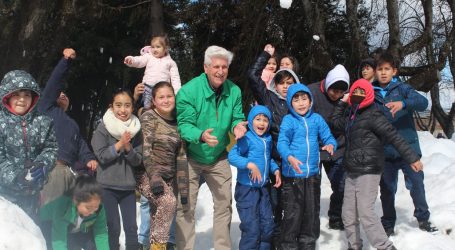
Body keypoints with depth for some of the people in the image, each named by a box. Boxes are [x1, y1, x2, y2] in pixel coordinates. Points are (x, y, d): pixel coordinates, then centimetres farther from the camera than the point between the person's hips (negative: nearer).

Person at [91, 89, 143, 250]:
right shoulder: (103, 128, -6)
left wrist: (128, 148, -16)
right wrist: (120, 144, -19)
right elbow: (101, 156, -12)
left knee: (132, 227, 7)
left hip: (128, 186, 3)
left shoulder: (136, 129, 3)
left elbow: (138, 160, 1)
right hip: (107, 186, -3)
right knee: (113, 228, 1)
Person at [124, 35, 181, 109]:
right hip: (148, 87, 0)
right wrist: (131, 59, -31)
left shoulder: (170, 62, 10)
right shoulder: (148, 57, 9)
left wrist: (177, 92, -2)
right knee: (147, 108, -3)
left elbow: (175, 78, 8)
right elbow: (139, 61, -8)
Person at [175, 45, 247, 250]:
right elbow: (184, 124, -24)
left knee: (224, 204, 12)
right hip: (190, 158, -4)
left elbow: (237, 118, -3)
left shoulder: (234, 91, -10)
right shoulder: (188, 91, -23)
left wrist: (237, 126, -28)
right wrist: (201, 135, -44)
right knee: (185, 208, 0)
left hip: (218, 158, 4)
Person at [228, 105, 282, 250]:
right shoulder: (247, 139, -15)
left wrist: (276, 170, 7)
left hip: (262, 188, 7)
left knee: (268, 225, 14)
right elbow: (232, 156, -24)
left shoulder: (268, 139, 7)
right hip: (247, 189, -7)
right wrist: (250, 165, -33)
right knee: (252, 228, -5)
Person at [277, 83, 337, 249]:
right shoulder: (288, 120, -6)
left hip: (313, 174, 4)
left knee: (312, 212, 15)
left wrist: (331, 145, -19)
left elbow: (328, 137, 5)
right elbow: (282, 143, -18)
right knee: (292, 214, 0)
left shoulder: (317, 119, 5)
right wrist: (290, 157, -37)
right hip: (292, 175, -4)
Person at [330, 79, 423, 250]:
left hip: (369, 172, -8)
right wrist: (343, 103, 23)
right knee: (348, 214, 9)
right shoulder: (351, 116, 13)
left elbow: (394, 137, -13)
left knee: (365, 212, -13)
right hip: (352, 172, 8)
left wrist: (412, 158, -14)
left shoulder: (372, 116, -10)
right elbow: (335, 121, 32)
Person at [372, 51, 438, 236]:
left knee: (416, 184, 6)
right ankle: (388, 224, 25)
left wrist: (403, 103, -35)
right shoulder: (371, 93, 5)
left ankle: (423, 219, 26)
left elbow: (423, 102, -19)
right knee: (387, 189, 9)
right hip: (385, 151, 2)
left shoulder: (402, 88, -2)